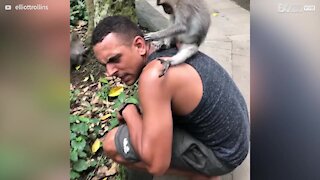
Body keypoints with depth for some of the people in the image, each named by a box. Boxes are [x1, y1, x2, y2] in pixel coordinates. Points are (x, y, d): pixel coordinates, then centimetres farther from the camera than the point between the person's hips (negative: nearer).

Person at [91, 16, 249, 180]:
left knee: (112, 144, -11)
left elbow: (157, 165, -28)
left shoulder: (154, 75, -30)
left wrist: (129, 112, -13)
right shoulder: (169, 49, -2)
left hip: (221, 153, -8)